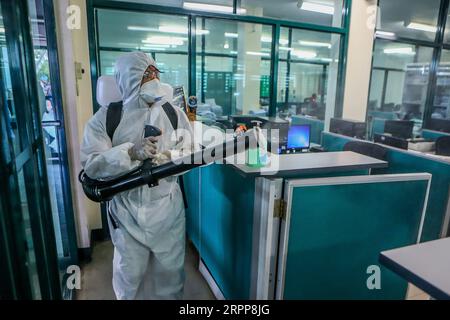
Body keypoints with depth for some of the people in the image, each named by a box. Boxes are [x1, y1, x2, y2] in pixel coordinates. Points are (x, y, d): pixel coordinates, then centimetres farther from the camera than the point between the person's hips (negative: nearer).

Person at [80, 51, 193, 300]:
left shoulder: (174, 113, -2)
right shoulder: (105, 118, -7)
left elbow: (189, 155, -2)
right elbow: (90, 165, -15)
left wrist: (169, 157, -23)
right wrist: (130, 152, -29)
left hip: (167, 207, 2)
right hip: (127, 211, -1)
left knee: (170, 269, 18)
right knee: (129, 273, 18)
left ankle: (171, 297, 47)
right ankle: (129, 297, 48)